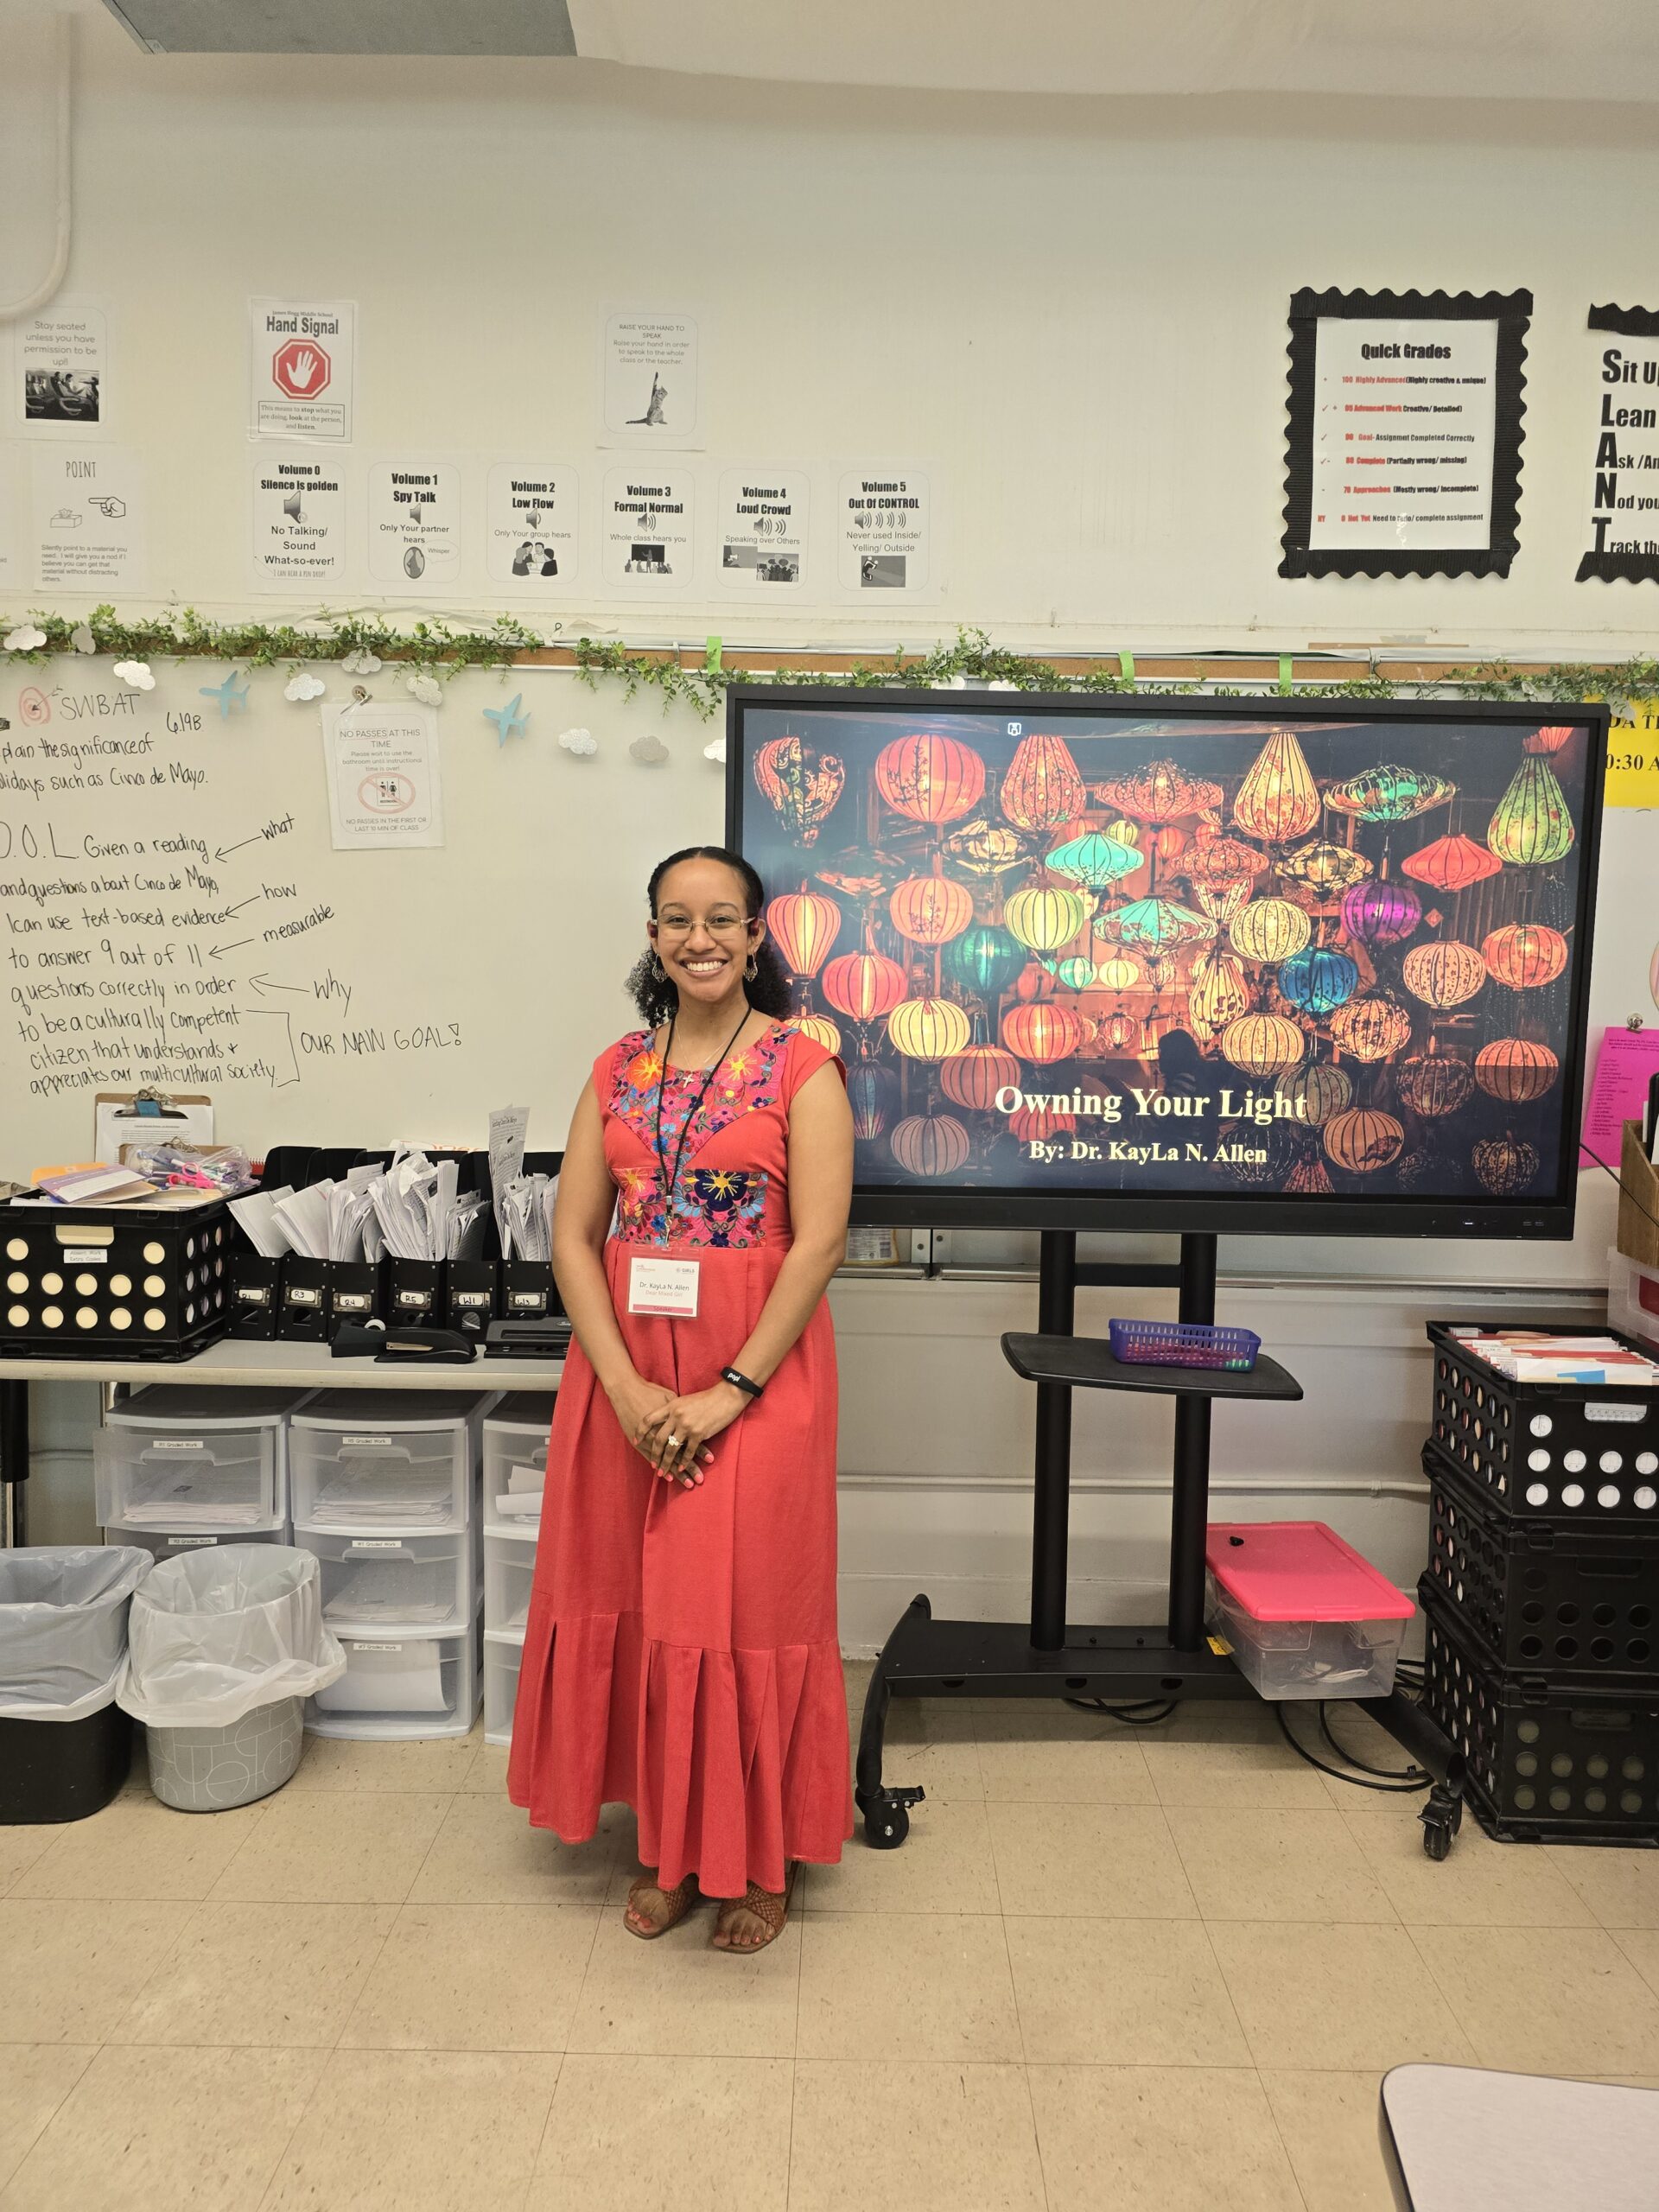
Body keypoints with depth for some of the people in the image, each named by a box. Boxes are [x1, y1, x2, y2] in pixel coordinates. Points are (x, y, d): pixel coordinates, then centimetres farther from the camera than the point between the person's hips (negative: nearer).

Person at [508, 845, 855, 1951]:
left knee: (746, 1608, 4)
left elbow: (819, 1243, -13)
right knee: (638, 1603, 12)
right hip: (627, 1379, 4)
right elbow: (573, 1236, 1)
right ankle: (667, 1845, 32)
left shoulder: (801, 1065, -5)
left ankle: (758, 1858, 26)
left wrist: (730, 1392, -17)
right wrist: (627, 1387, -11)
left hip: (757, 1374, -4)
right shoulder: (618, 1070, 7)